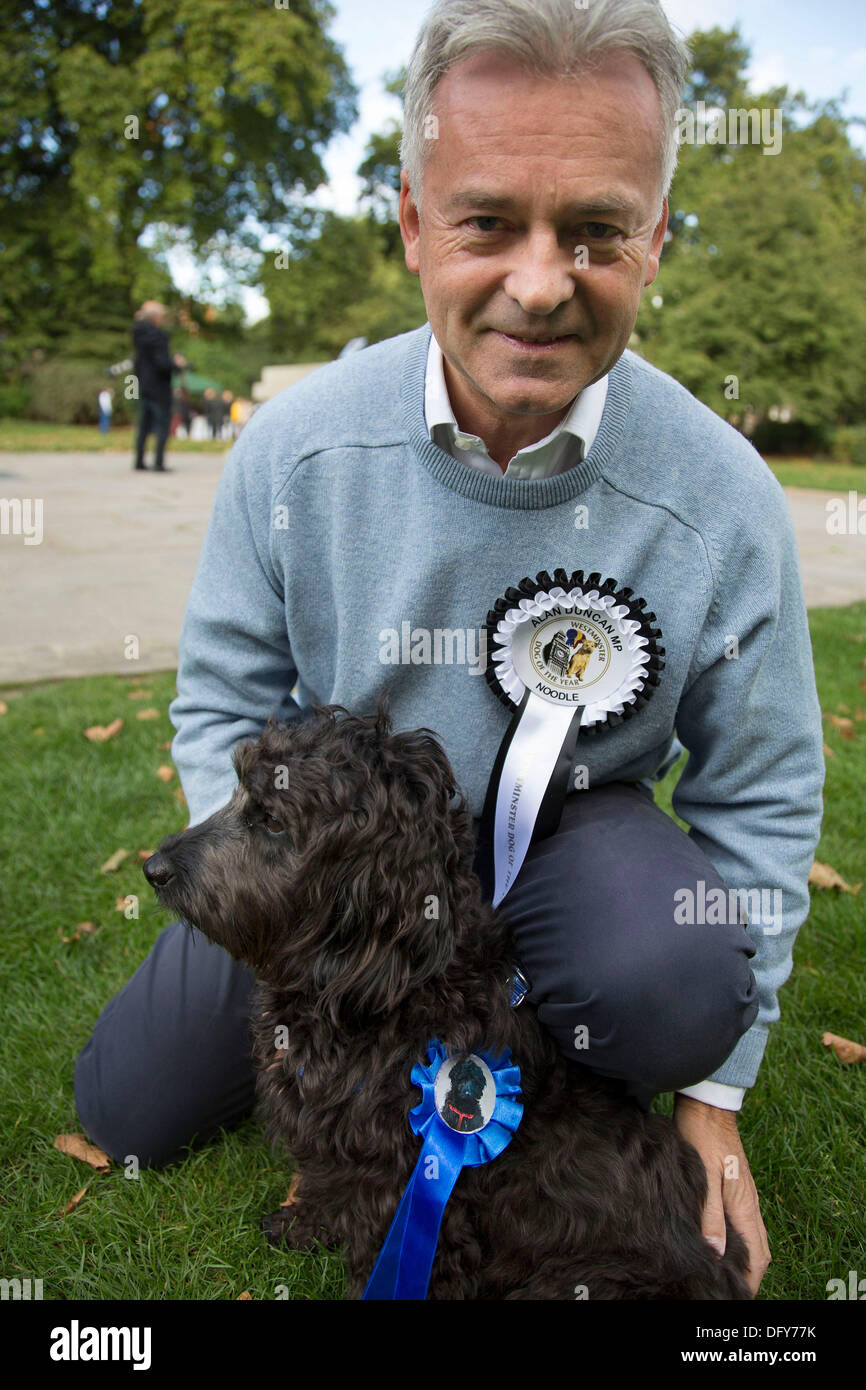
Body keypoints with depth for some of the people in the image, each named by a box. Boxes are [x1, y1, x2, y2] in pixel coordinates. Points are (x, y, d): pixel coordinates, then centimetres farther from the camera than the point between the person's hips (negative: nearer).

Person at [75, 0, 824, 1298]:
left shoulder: (725, 504, -21)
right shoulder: (297, 443, -18)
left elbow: (763, 800, -9)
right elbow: (225, 699, -5)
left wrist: (713, 1095, -6)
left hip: (565, 826, -1)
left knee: (679, 968, -35)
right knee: (132, 1108, 7)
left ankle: (581, 1091, 4)